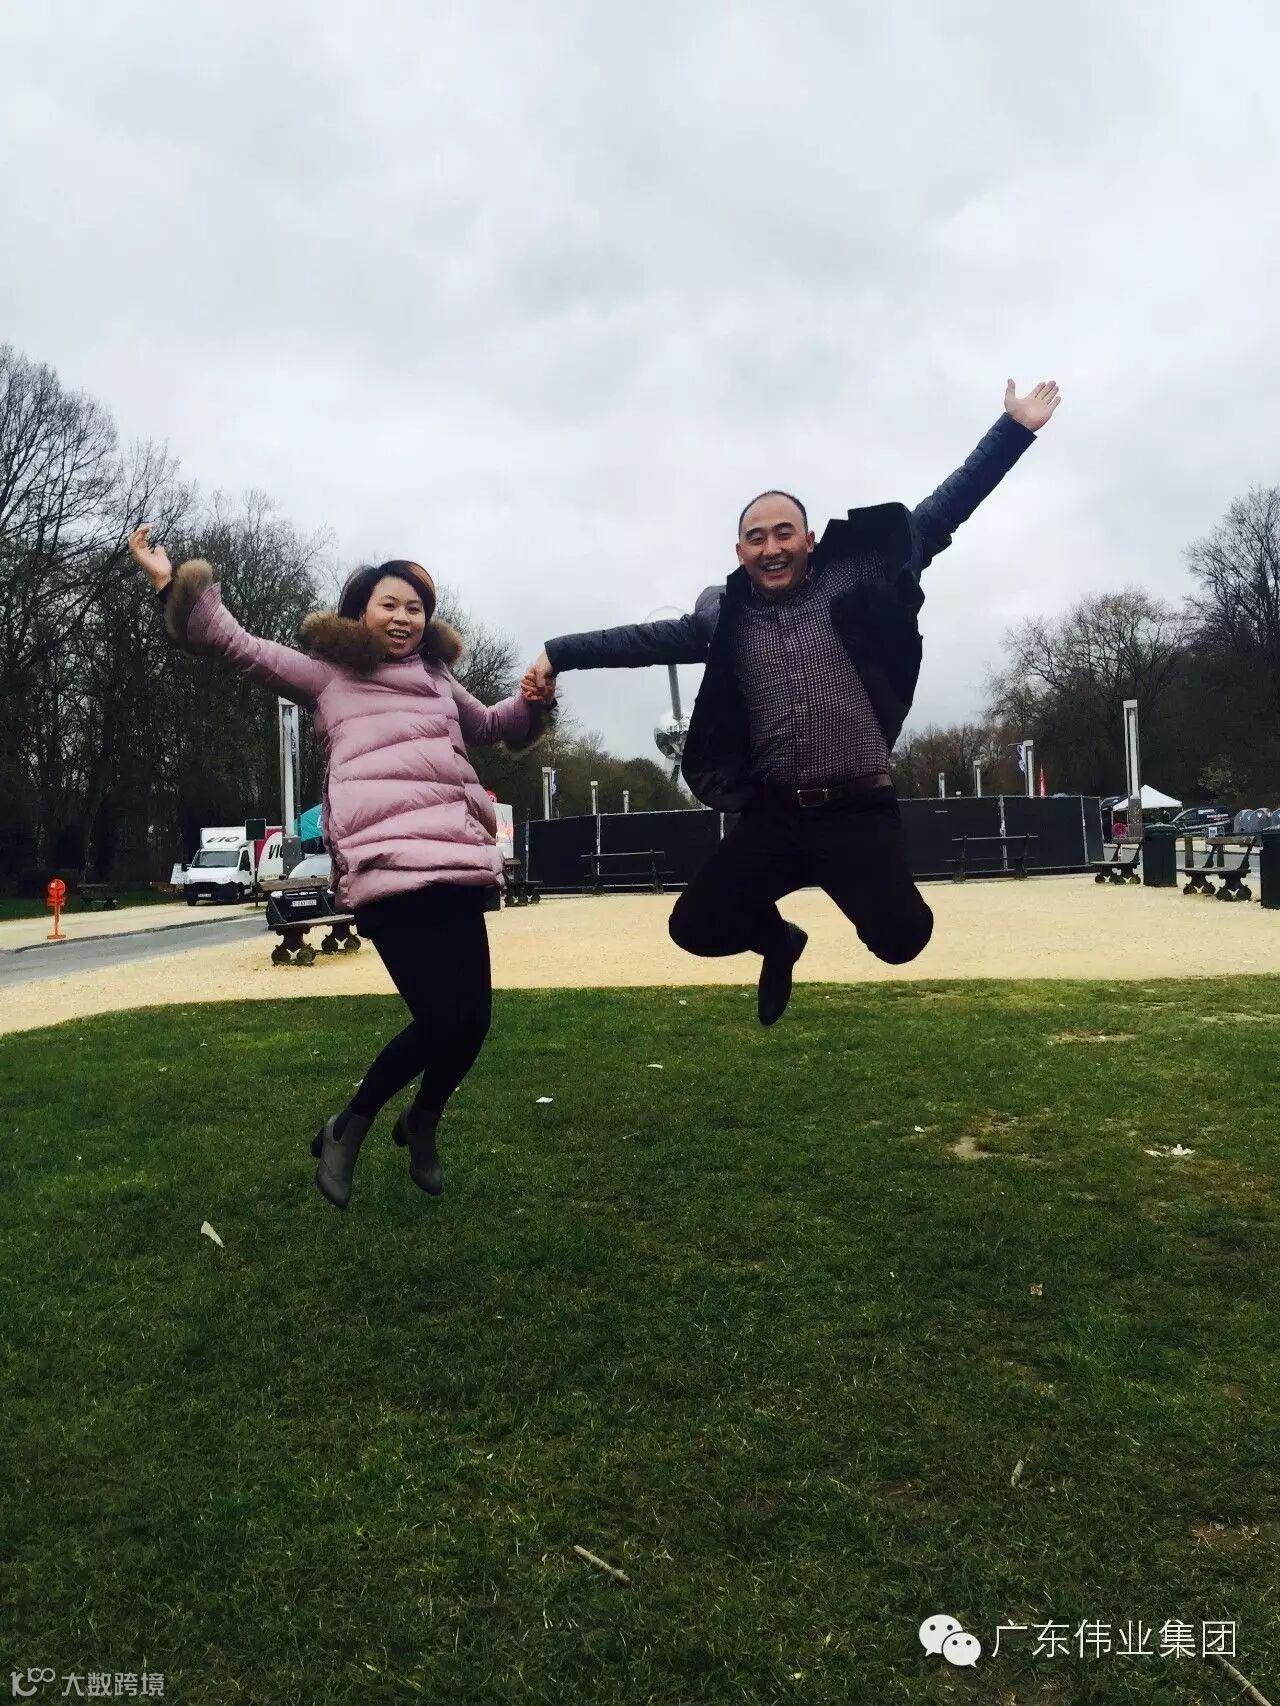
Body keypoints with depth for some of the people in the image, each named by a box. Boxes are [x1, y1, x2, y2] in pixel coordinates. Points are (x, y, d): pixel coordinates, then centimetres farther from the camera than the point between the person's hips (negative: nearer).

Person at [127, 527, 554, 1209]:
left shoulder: (438, 680, 28)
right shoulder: (328, 674, 15)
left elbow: (492, 727, 44)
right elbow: (242, 648, 8)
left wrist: (533, 700, 24)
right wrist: (174, 583, -3)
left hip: (456, 860, 6)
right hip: (387, 863, -5)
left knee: (472, 1016, 0)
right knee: (444, 1016, -15)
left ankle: (421, 1124, 32)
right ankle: (347, 1128, 12)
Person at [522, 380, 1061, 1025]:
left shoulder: (856, 582, 2)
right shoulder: (724, 617, 8)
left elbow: (942, 512, 2)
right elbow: (642, 639, 11)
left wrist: (1014, 428, 1)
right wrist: (557, 654, 7)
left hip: (859, 811, -2)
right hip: (774, 814, 2)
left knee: (900, 938, -10)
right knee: (696, 926, -1)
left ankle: (865, 899, 30)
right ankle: (778, 940, 35)